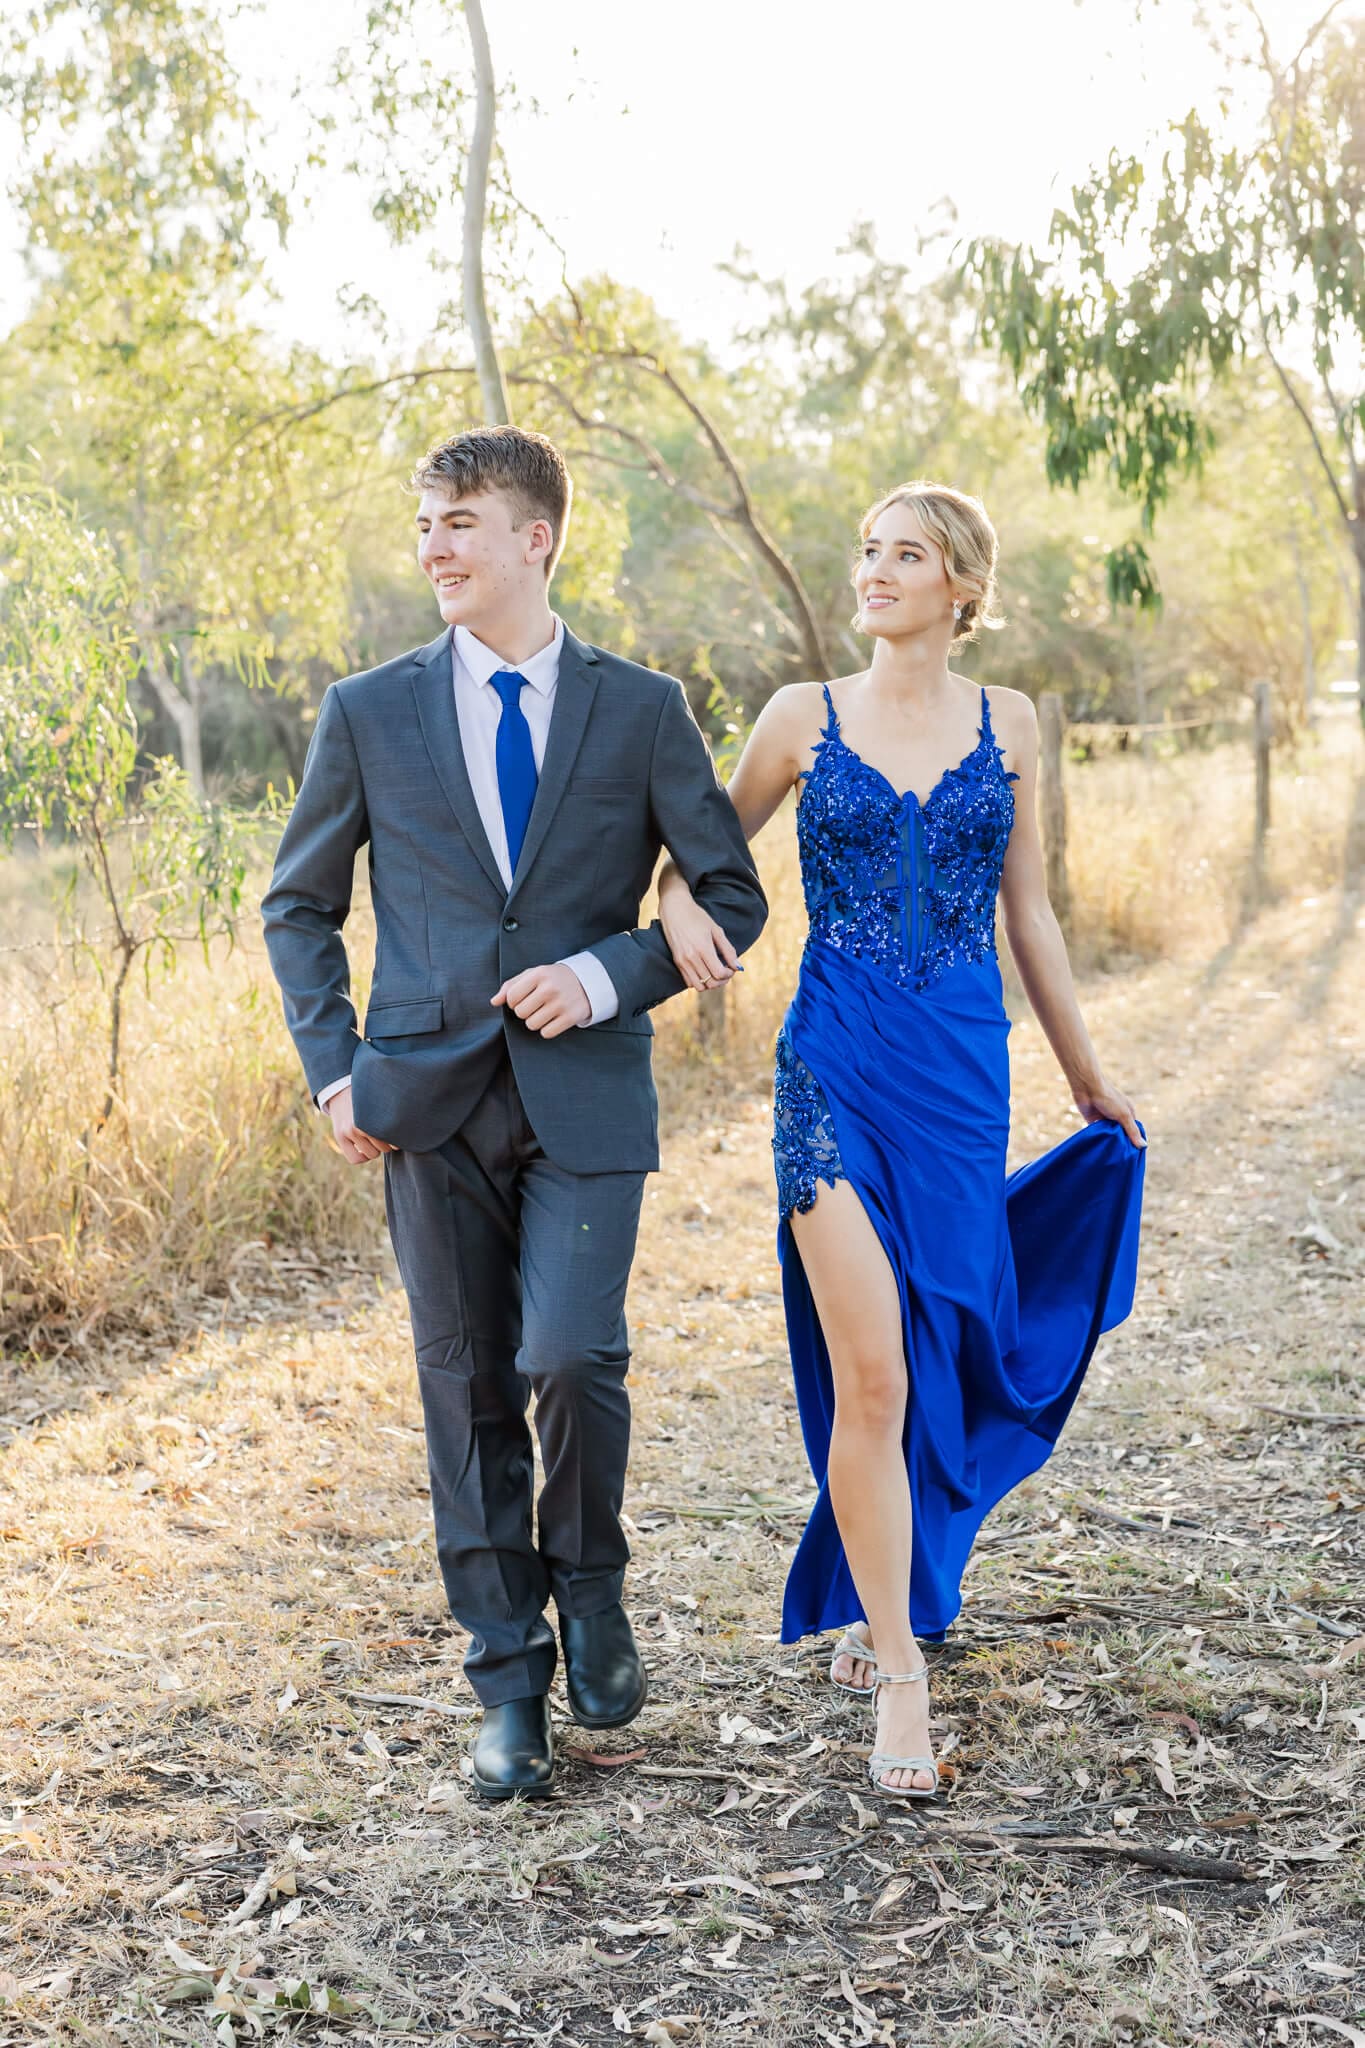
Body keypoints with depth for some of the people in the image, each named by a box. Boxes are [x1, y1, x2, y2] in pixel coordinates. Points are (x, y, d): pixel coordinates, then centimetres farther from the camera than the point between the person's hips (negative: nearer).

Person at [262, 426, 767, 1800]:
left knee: (570, 1355, -14)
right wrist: (333, 1067, 1)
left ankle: (589, 1584, 17)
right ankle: (508, 1680, 19)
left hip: (585, 1095, -1)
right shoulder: (368, 714, 6)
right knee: (466, 1385, 5)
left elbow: (731, 899, 6)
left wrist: (607, 975, -10)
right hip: (431, 1099, 2)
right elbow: (299, 905, 13)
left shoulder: (640, 710, 3)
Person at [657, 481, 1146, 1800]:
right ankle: (900, 1675, 3)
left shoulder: (1007, 726, 7)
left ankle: (866, 1609, 36)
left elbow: (1027, 914, 13)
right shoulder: (805, 716, 2)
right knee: (871, 1377, -8)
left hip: (966, 1071, 3)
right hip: (837, 1070, -2)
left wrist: (1086, 1076, 16)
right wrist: (679, 901, -11)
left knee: (934, 1358, 12)